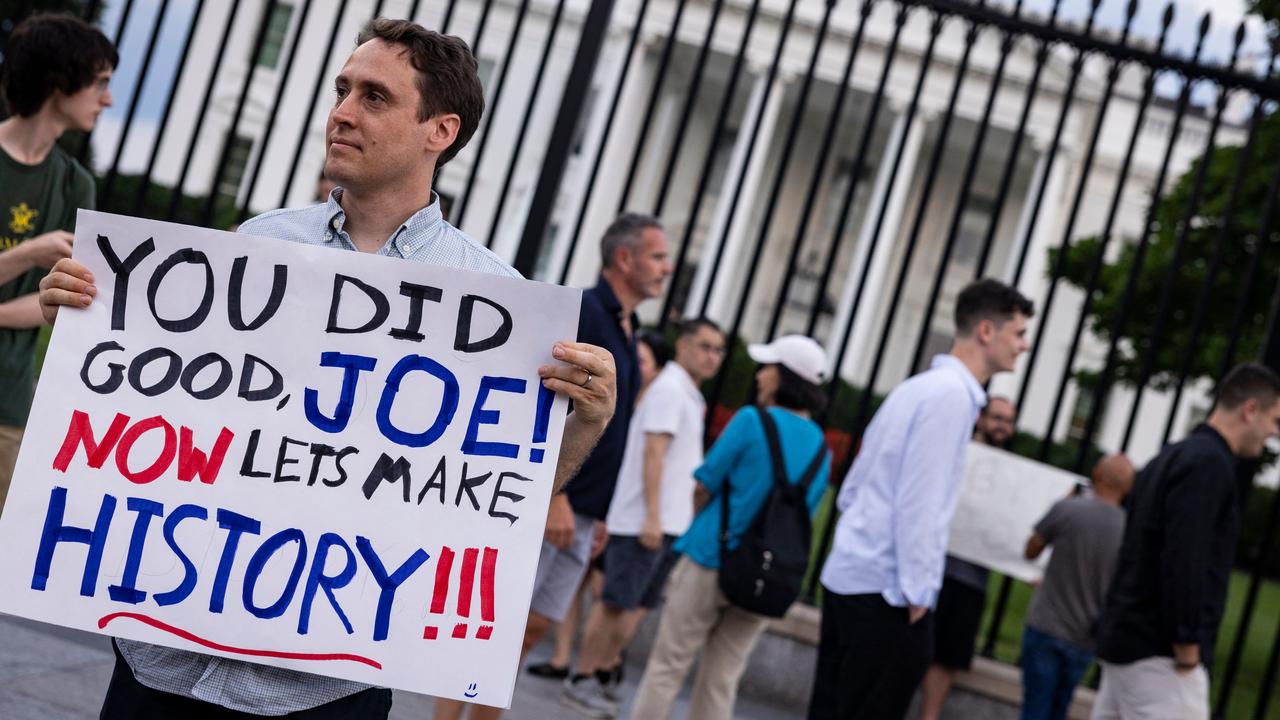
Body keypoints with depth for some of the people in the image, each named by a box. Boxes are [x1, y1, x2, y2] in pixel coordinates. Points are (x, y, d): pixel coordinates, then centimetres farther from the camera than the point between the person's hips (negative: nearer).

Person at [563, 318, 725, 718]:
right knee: (616, 603, -5)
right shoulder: (669, 389, -11)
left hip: (667, 523, 9)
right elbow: (653, 453, -18)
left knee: (638, 606, 10)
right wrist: (652, 516, -23)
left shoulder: (688, 396, 18)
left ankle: (601, 677, 16)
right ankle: (581, 680, 2)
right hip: (643, 520, -9)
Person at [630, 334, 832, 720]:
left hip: (712, 559, -5)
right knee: (721, 681, 10)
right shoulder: (821, 448, 7)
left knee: (668, 666, 5)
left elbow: (703, 487, -5)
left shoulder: (754, 420, -10)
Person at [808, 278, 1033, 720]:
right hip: (886, 590, -9)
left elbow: (852, 489, 19)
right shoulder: (952, 394, -13)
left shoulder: (917, 387, 16)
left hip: (847, 576, 9)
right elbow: (919, 502, -18)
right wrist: (918, 593, -15)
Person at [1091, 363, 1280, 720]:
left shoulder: (1173, 457, 18)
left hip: (1125, 639, 10)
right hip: (1161, 653, -10)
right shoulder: (1210, 462, -13)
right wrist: (1188, 646, -17)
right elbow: (1184, 561, -22)